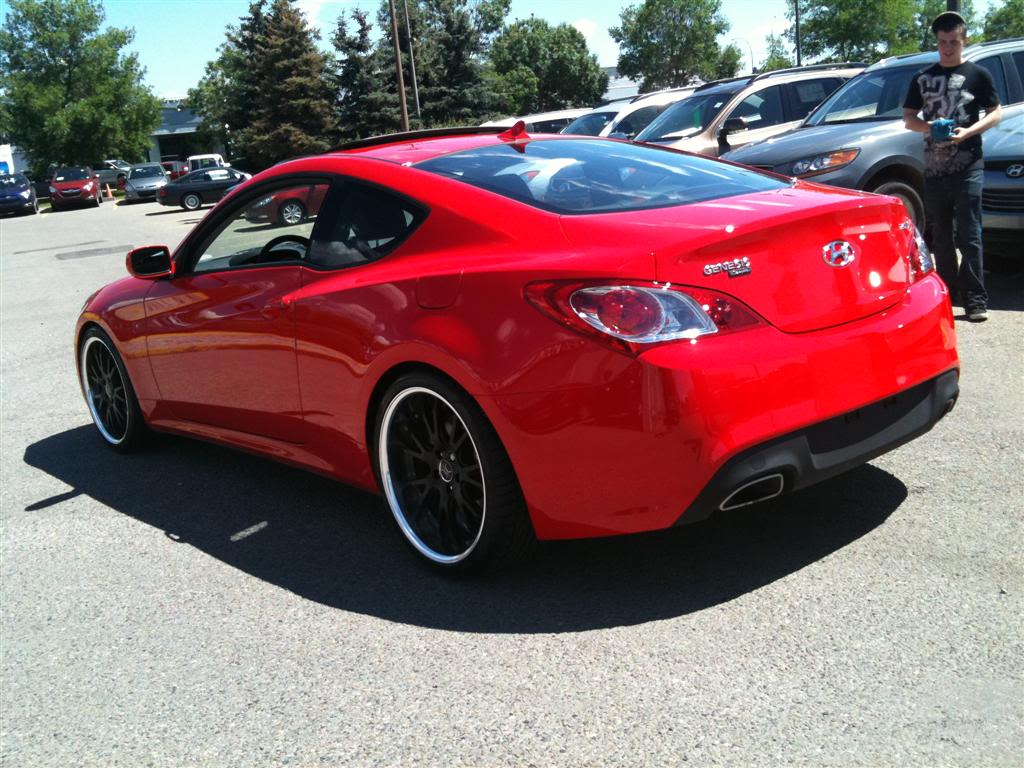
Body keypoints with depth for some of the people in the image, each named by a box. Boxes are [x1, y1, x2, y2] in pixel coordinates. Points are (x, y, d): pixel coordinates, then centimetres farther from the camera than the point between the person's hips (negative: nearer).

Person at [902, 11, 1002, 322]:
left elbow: (995, 113, 4)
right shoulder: (923, 78, 12)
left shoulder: (978, 74, 4)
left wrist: (967, 132, -14)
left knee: (969, 236, -8)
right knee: (940, 237, 10)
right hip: (934, 168, 4)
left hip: (967, 167, -3)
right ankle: (946, 294, 19)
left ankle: (975, 300, -8)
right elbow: (908, 117, 13)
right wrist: (930, 127, -8)